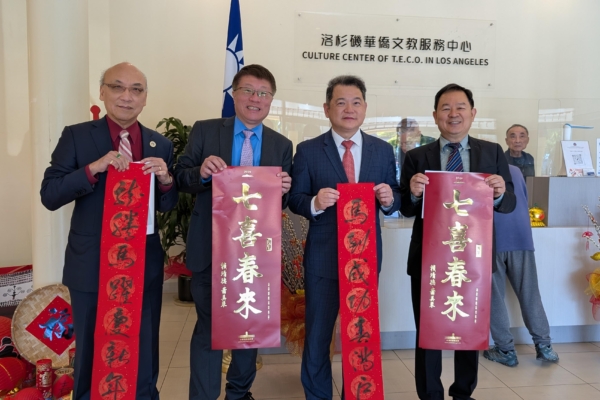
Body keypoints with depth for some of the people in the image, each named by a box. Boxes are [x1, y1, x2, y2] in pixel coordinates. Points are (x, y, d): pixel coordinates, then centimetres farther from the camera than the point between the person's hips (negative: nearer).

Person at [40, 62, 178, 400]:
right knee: (90, 350, 17)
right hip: (91, 265, -1)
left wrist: (165, 179, -17)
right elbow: (49, 196, -10)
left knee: (144, 352, 16)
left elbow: (167, 206, 5)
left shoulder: (162, 145, 3)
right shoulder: (76, 136, -4)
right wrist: (94, 168, -24)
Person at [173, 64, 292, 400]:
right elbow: (181, 179, -2)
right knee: (208, 327, 5)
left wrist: (284, 190, -18)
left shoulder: (282, 145, 4)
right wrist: (201, 172, -23)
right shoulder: (204, 131, -1)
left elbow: (284, 201, 5)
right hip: (211, 249, -2)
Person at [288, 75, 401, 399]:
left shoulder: (383, 150, 4)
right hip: (323, 258, -2)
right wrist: (314, 202, -25)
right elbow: (295, 200, -4)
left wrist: (389, 199, -18)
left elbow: (393, 201, 5)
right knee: (317, 335, 12)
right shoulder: (307, 151, -3)